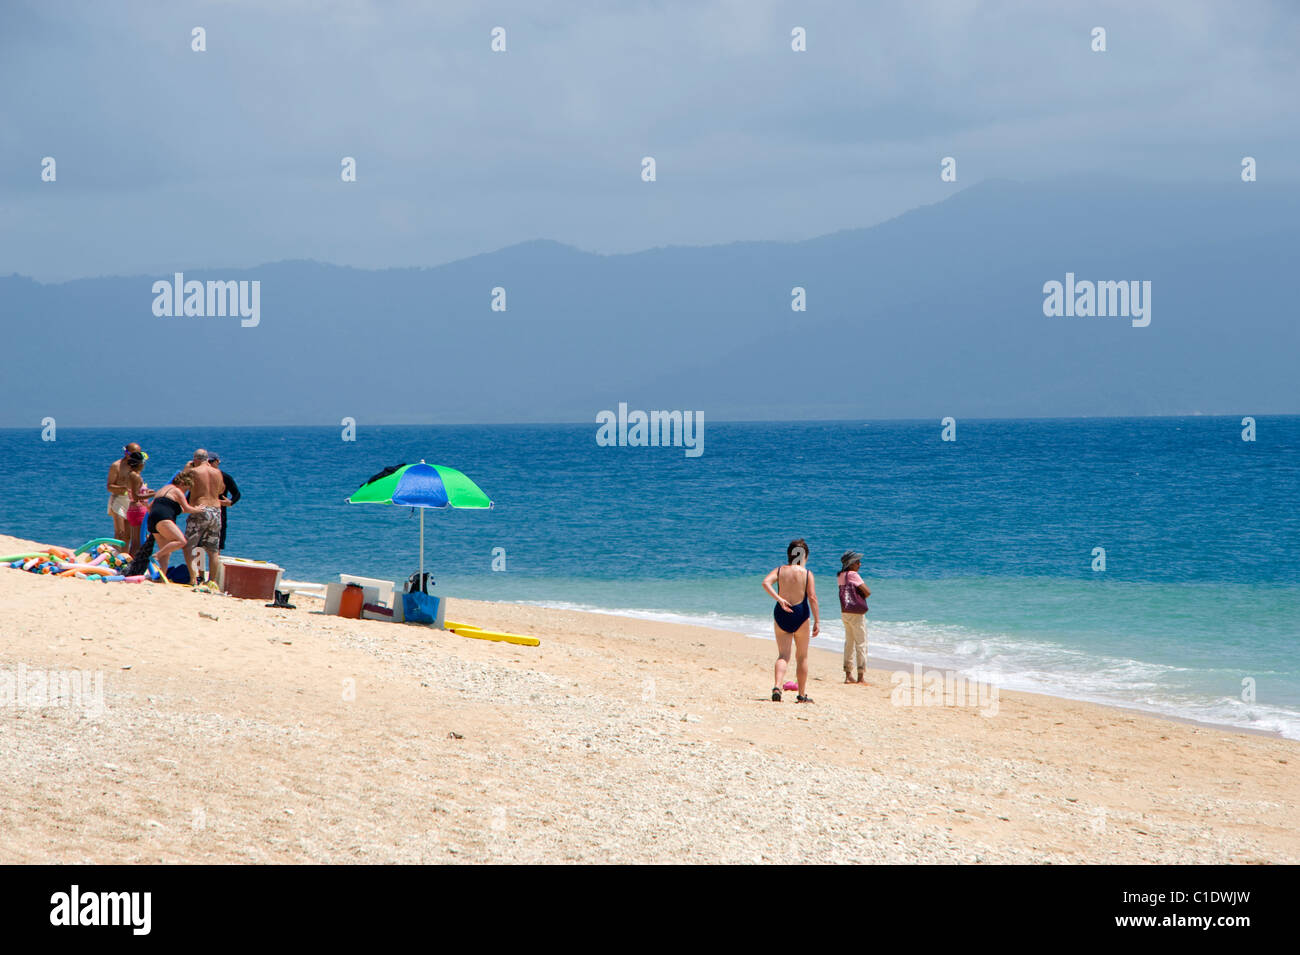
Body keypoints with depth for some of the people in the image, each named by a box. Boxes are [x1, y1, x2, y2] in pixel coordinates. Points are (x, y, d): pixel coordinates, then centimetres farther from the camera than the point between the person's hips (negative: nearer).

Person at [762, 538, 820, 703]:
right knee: (802, 657, 12)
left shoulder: (780, 570, 3)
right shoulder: (807, 573, -4)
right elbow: (812, 598, -11)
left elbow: (766, 582, -14)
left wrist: (779, 599, -15)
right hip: (800, 614, -2)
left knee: (783, 655, 4)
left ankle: (777, 687, -20)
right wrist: (817, 621, -9)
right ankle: (802, 695, 17)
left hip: (781, 614, 2)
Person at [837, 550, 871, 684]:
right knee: (861, 644, -1)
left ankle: (848, 675, 14)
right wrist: (862, 597, 2)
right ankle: (861, 676, -2)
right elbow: (867, 592, -15)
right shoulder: (853, 575, -14)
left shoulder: (840, 576, 9)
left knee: (849, 643, 13)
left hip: (844, 612, 8)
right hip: (856, 613, -8)